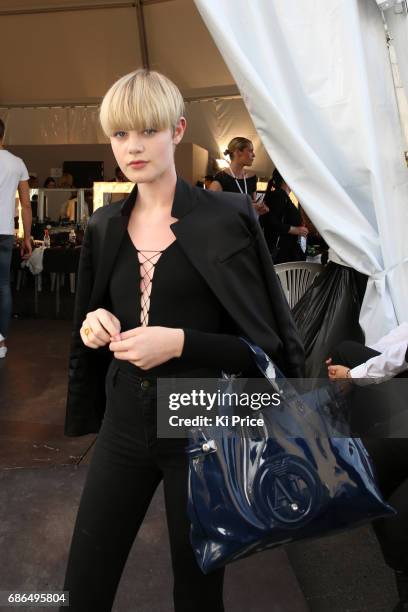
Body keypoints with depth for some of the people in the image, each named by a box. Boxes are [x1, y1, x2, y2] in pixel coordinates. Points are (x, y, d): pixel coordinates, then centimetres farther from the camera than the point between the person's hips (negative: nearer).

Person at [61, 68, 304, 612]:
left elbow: (265, 342, -9)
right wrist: (94, 324, -5)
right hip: (125, 424, 4)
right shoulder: (104, 227, 6)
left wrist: (180, 342, -21)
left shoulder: (225, 218, -9)